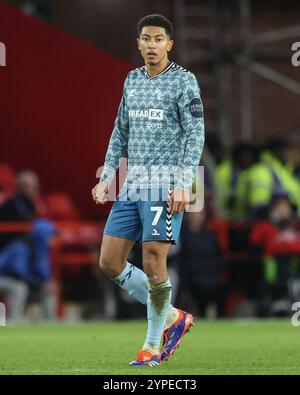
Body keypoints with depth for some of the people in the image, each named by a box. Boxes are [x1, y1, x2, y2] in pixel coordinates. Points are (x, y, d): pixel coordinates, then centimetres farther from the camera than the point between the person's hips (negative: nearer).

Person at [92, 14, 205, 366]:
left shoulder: (184, 80, -4)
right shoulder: (132, 80, 14)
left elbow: (195, 135, -8)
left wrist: (183, 184, -17)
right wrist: (107, 176, 14)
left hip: (165, 187, -7)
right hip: (132, 185, 7)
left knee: (153, 262, -9)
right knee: (109, 262, 2)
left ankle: (152, 346, 5)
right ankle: (173, 318, 16)